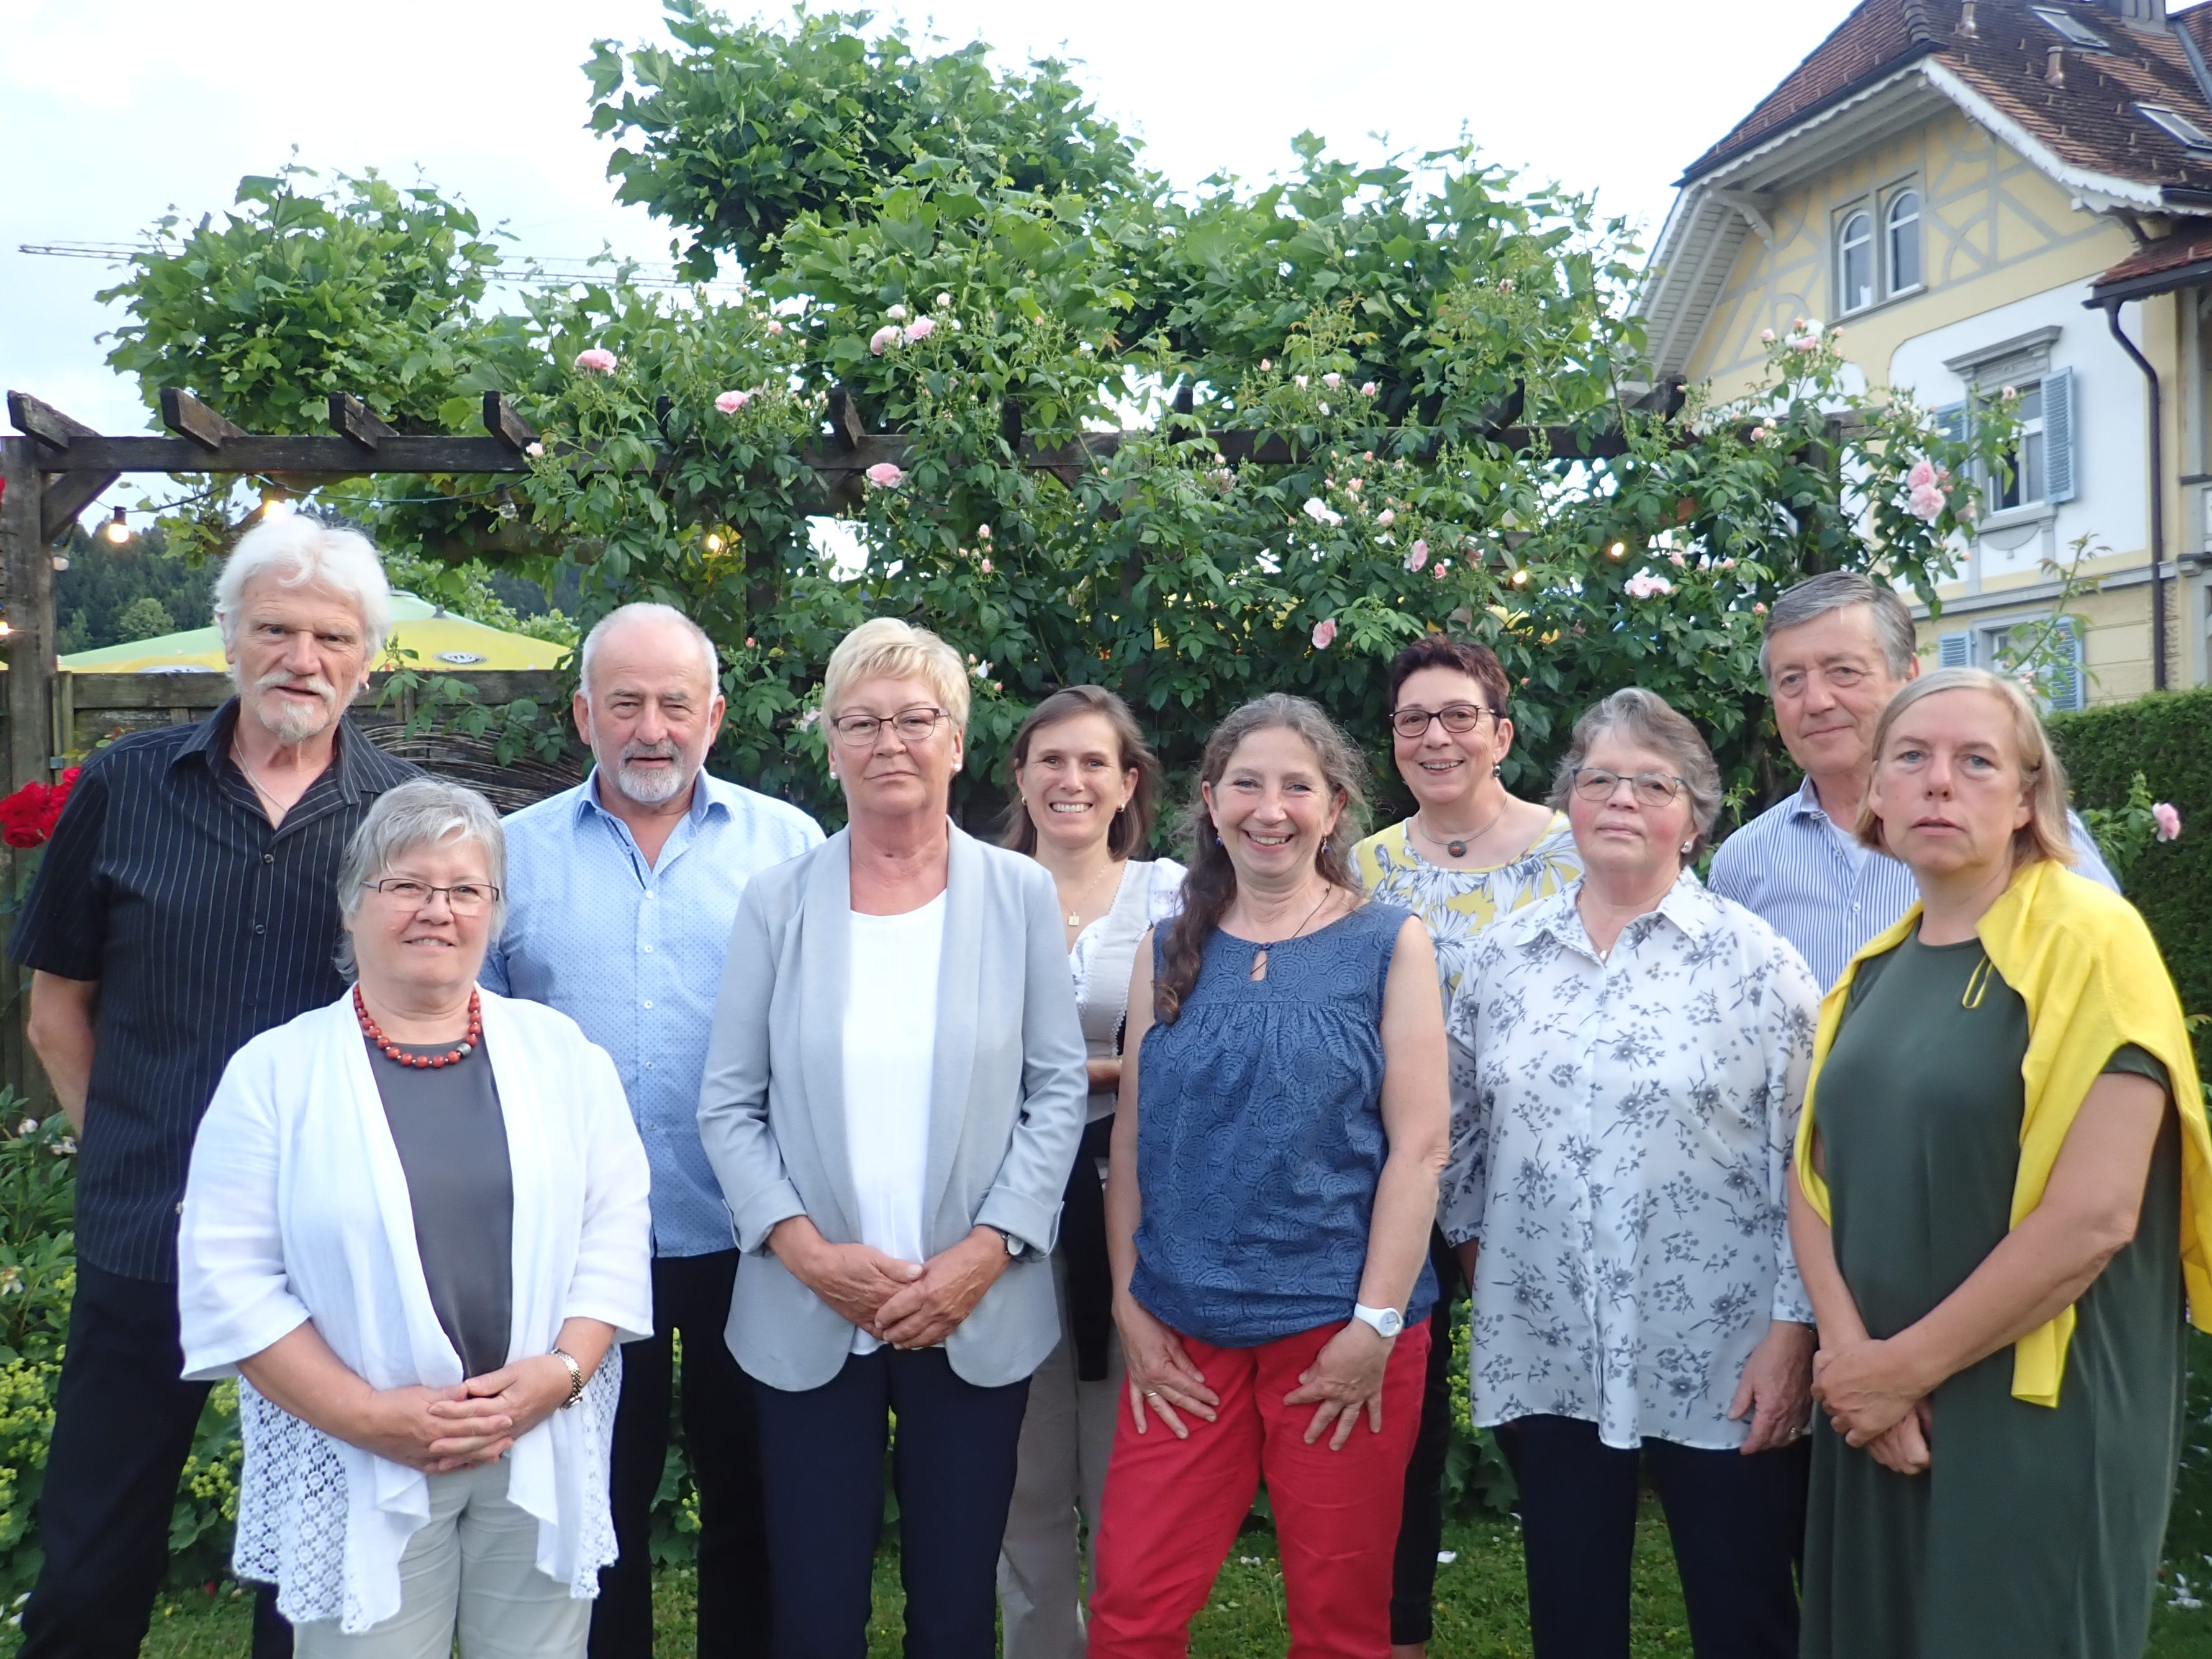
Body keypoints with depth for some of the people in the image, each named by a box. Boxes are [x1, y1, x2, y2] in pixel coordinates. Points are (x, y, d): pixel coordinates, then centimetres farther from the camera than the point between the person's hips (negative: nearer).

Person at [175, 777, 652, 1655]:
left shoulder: (561, 1052, 5)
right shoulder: (274, 1070, -1)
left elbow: (615, 1231, 3)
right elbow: (228, 1279, -5)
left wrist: (561, 1371, -11)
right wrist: (367, 1416, -12)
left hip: (544, 1456, 2)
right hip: (358, 1467, -2)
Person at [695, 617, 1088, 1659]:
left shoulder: (1020, 894, 0)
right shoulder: (776, 901, 0)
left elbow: (1060, 1091, 0)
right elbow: (727, 1107, 0)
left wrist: (985, 1251, -10)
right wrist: (807, 1250, -12)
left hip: (978, 1315, 0)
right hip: (808, 1317, 0)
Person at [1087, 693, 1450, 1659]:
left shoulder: (1389, 944, -1)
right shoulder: (1171, 952, 7)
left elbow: (1418, 1143, -6)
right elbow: (1132, 1139, 9)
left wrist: (1377, 1323, -11)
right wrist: (1131, 1307, 2)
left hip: (1342, 1331, -2)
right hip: (1183, 1335, 2)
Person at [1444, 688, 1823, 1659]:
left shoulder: (1755, 959, -6)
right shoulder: (1504, 957, 4)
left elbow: (1808, 1165, -7)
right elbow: (1458, 1132, 14)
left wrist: (1794, 1331, -10)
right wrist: (1474, 1246, 12)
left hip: (1720, 1361, -3)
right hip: (1544, 1359, 3)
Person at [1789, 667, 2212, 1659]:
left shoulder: (2087, 942, -13)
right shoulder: (1874, 971, 8)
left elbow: (2095, 1215, -20)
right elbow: (1816, 1176, 7)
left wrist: (1907, 1365, -14)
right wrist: (1850, 1351, -9)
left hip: (2035, 1424, -6)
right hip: (1874, 1420, 6)